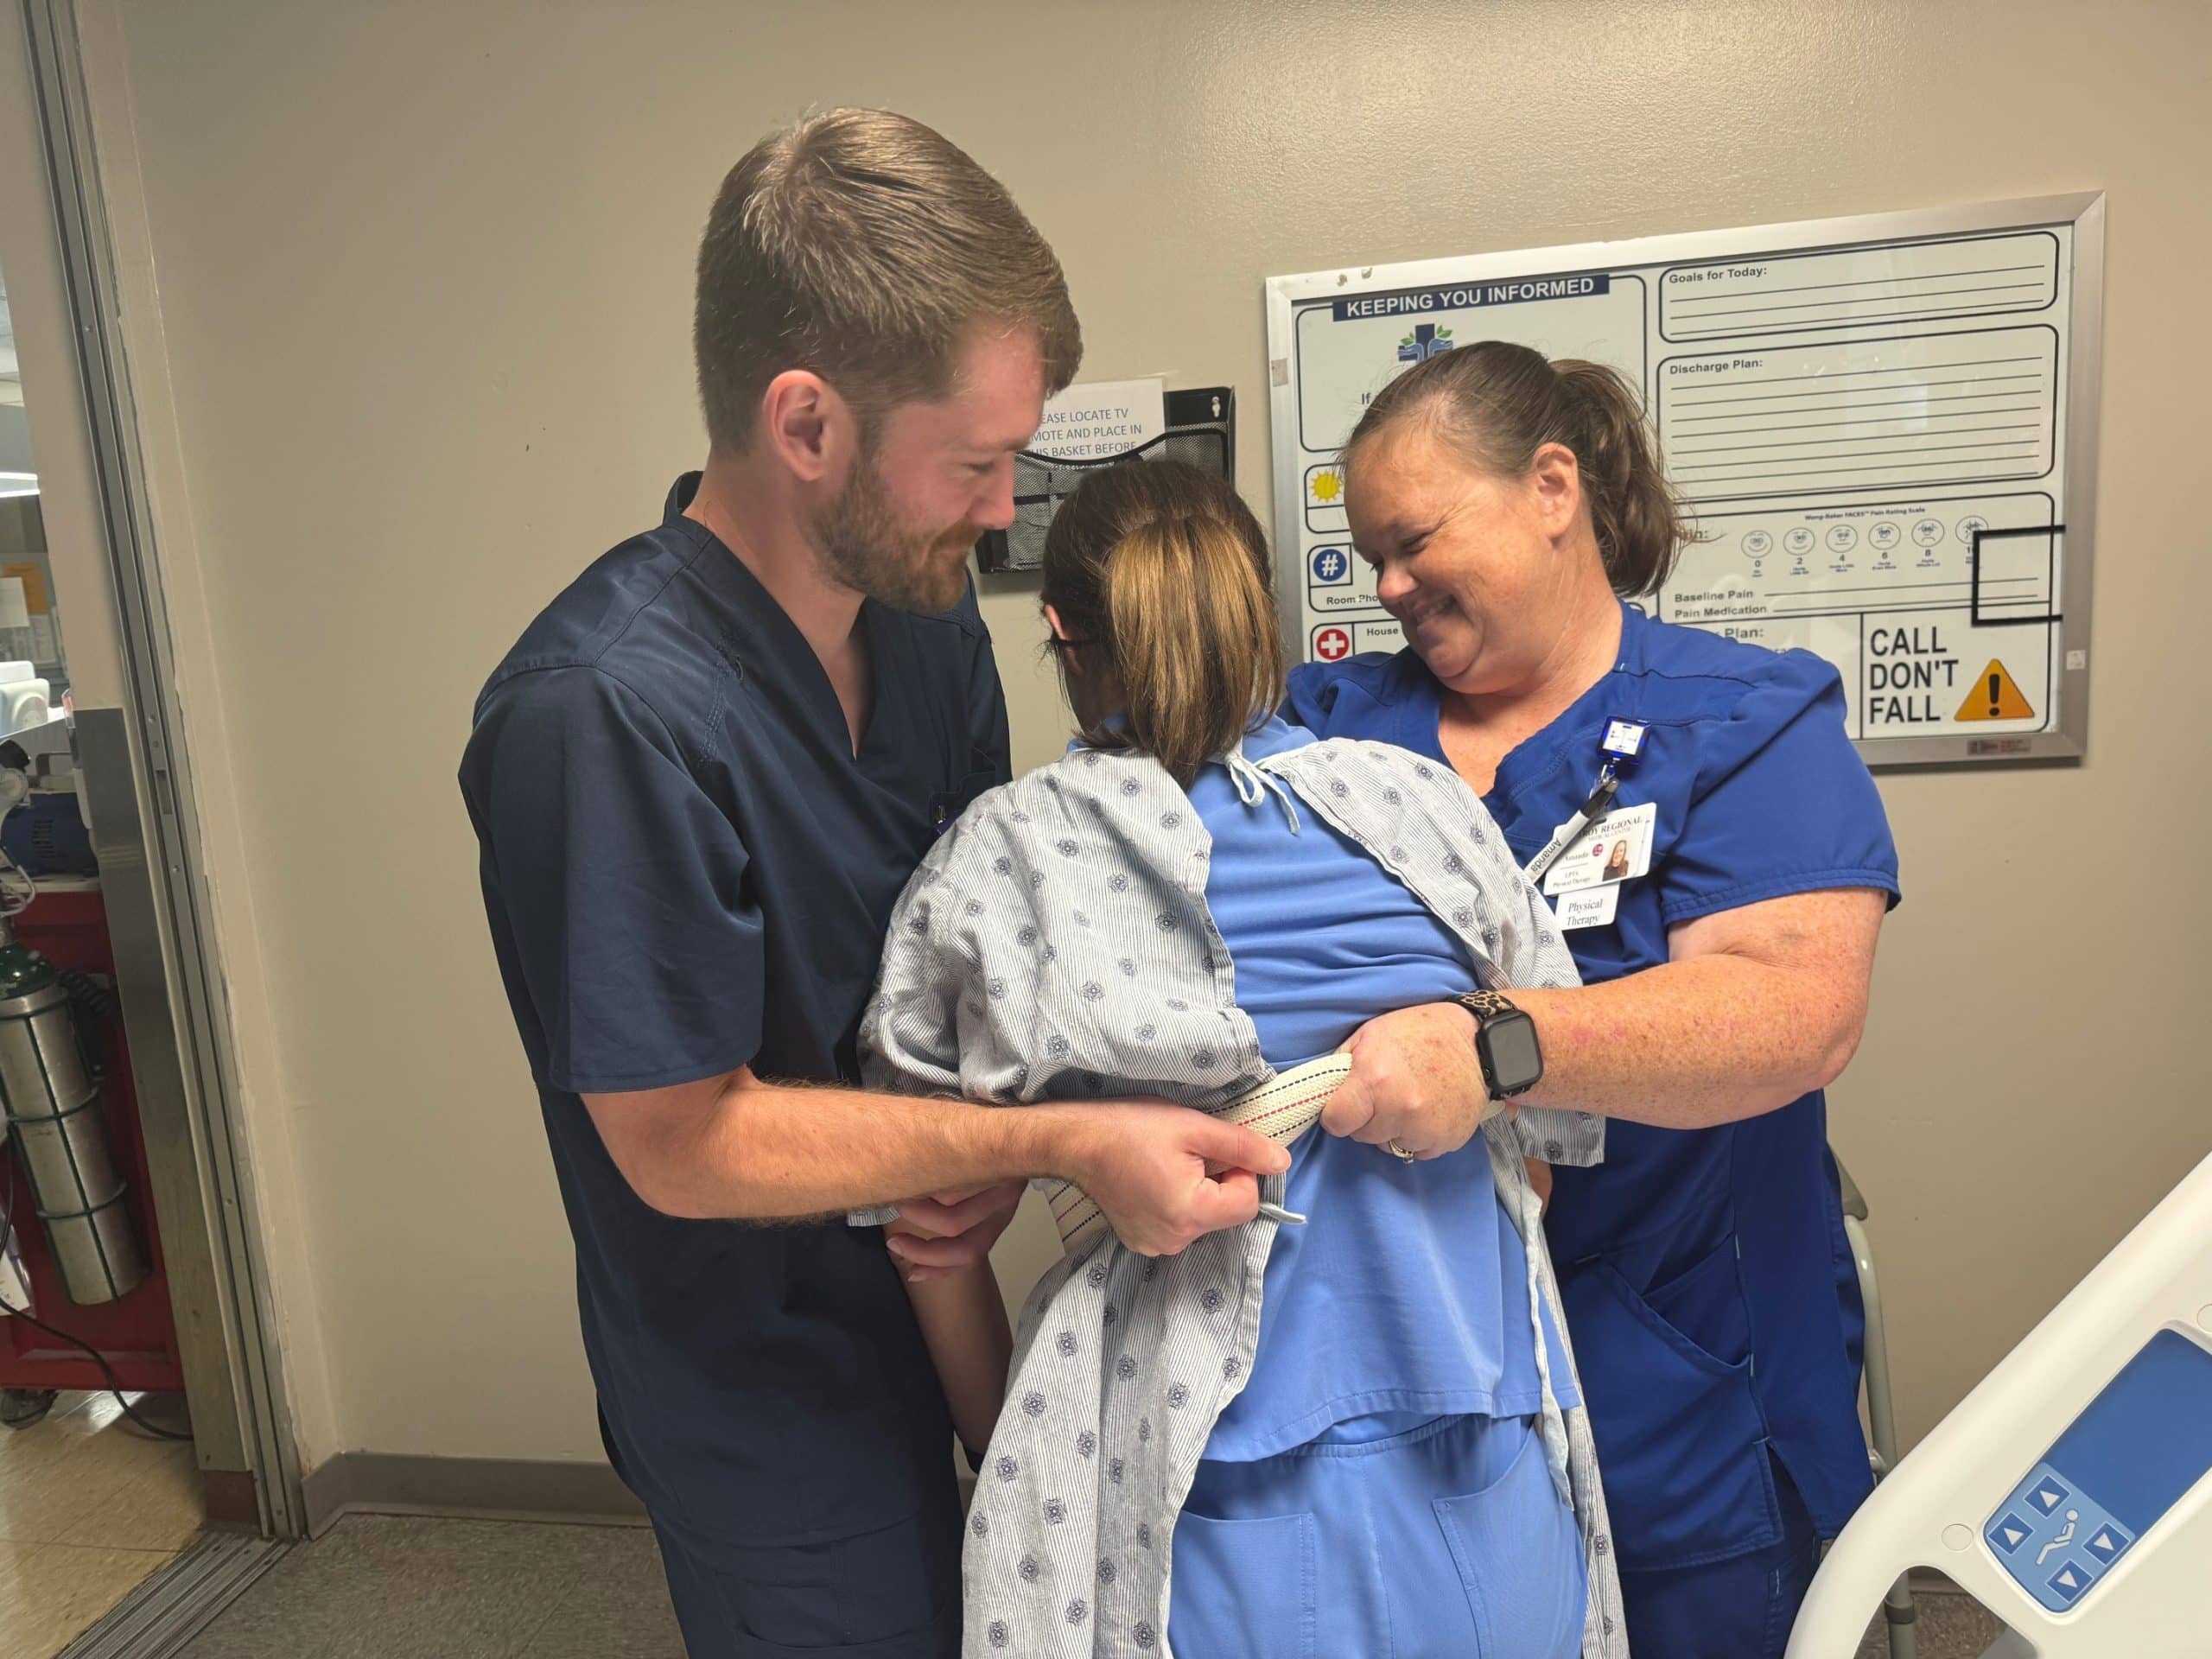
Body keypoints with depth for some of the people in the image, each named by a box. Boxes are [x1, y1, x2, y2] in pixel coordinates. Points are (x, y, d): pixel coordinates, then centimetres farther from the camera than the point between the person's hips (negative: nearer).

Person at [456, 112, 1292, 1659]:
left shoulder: (929, 621, -7)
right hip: (763, 1398, -6)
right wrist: (1061, 1140, -24)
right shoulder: (607, 712, -30)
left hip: (918, 1304, 6)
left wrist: (992, 1144, -13)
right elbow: (681, 1145, -23)